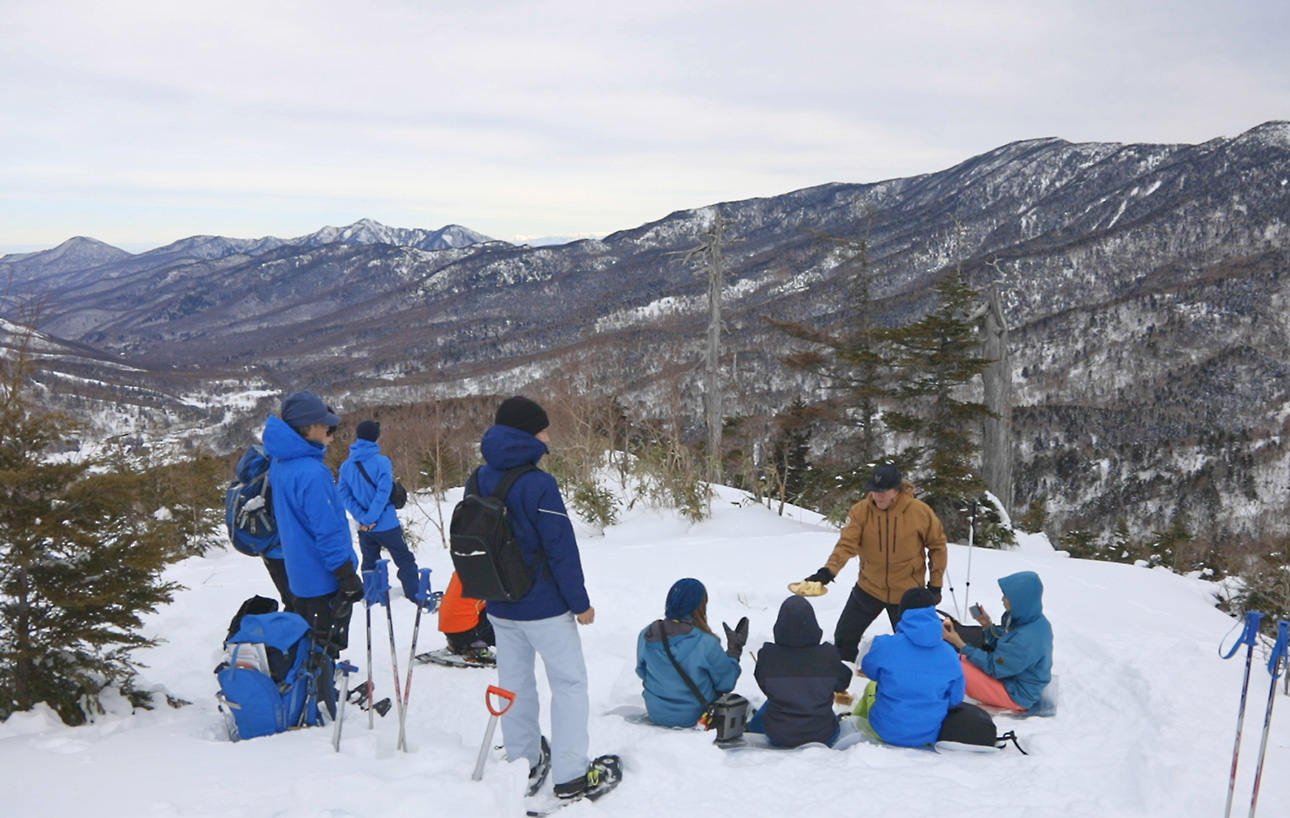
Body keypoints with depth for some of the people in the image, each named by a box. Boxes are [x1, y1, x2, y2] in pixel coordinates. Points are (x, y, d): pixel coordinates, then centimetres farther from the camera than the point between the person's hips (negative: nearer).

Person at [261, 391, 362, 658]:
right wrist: (348, 576, -17)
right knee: (327, 649, 3)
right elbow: (328, 531, -25)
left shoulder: (280, 463, 3)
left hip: (298, 573, 9)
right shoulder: (311, 473, -26)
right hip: (324, 577, -9)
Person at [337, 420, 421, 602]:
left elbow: (344, 496, -3)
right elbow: (383, 493, -21)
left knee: (370, 563, 19)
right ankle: (417, 595, 6)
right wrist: (371, 518, -16)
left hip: (363, 527, 4)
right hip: (386, 524, -4)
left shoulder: (346, 466, 0)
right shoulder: (382, 462, -15)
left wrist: (362, 518, -8)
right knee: (405, 560, 6)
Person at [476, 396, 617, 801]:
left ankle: (525, 767, 27)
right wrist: (580, 602, -10)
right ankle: (571, 778, 9)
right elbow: (562, 550, -20)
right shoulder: (539, 485, -22)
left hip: (500, 607, 7)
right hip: (544, 608, -7)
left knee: (514, 685, 16)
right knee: (569, 685, 6)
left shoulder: (481, 479, 0)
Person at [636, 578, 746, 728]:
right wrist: (735, 649, 1)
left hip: (656, 715, 4)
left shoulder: (646, 636, -10)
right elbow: (726, 684, -11)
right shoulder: (706, 643, -24)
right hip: (694, 719, -4)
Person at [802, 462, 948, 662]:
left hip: (907, 592, -2)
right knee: (844, 637, 5)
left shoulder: (919, 511, -15)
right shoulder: (861, 511, -13)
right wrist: (828, 571, -38)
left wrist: (935, 584, -1)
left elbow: (937, 546, -2)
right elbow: (846, 544, -22)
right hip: (868, 588, 2)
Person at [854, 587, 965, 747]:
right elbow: (955, 699, 2)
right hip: (930, 736, 2)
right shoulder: (950, 655, -9)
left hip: (886, 732, -2)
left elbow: (869, 670, 4)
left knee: (871, 687, 30)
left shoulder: (885, 646, -17)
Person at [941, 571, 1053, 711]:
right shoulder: (1034, 621, -4)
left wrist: (959, 643, -21)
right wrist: (988, 626, -3)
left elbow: (993, 667, -23)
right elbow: (1004, 644, 12)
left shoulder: (1027, 639, -33)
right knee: (964, 658, 16)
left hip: (1016, 695, -10)